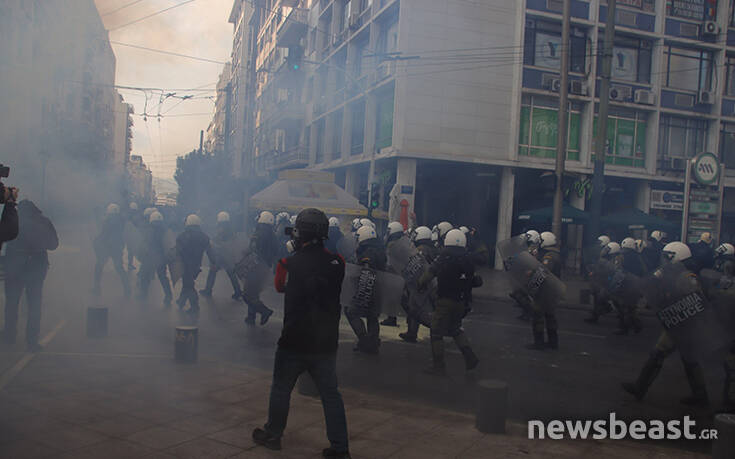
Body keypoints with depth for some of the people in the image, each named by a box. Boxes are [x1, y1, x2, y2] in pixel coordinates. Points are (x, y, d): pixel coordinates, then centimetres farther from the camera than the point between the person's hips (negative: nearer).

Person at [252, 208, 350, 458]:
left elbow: (280, 286, 5)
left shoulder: (290, 264, -15)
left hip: (295, 341, -2)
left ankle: (272, 435, 33)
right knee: (330, 393, 11)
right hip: (326, 342, 3)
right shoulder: (336, 262, -7)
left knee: (281, 388, 17)